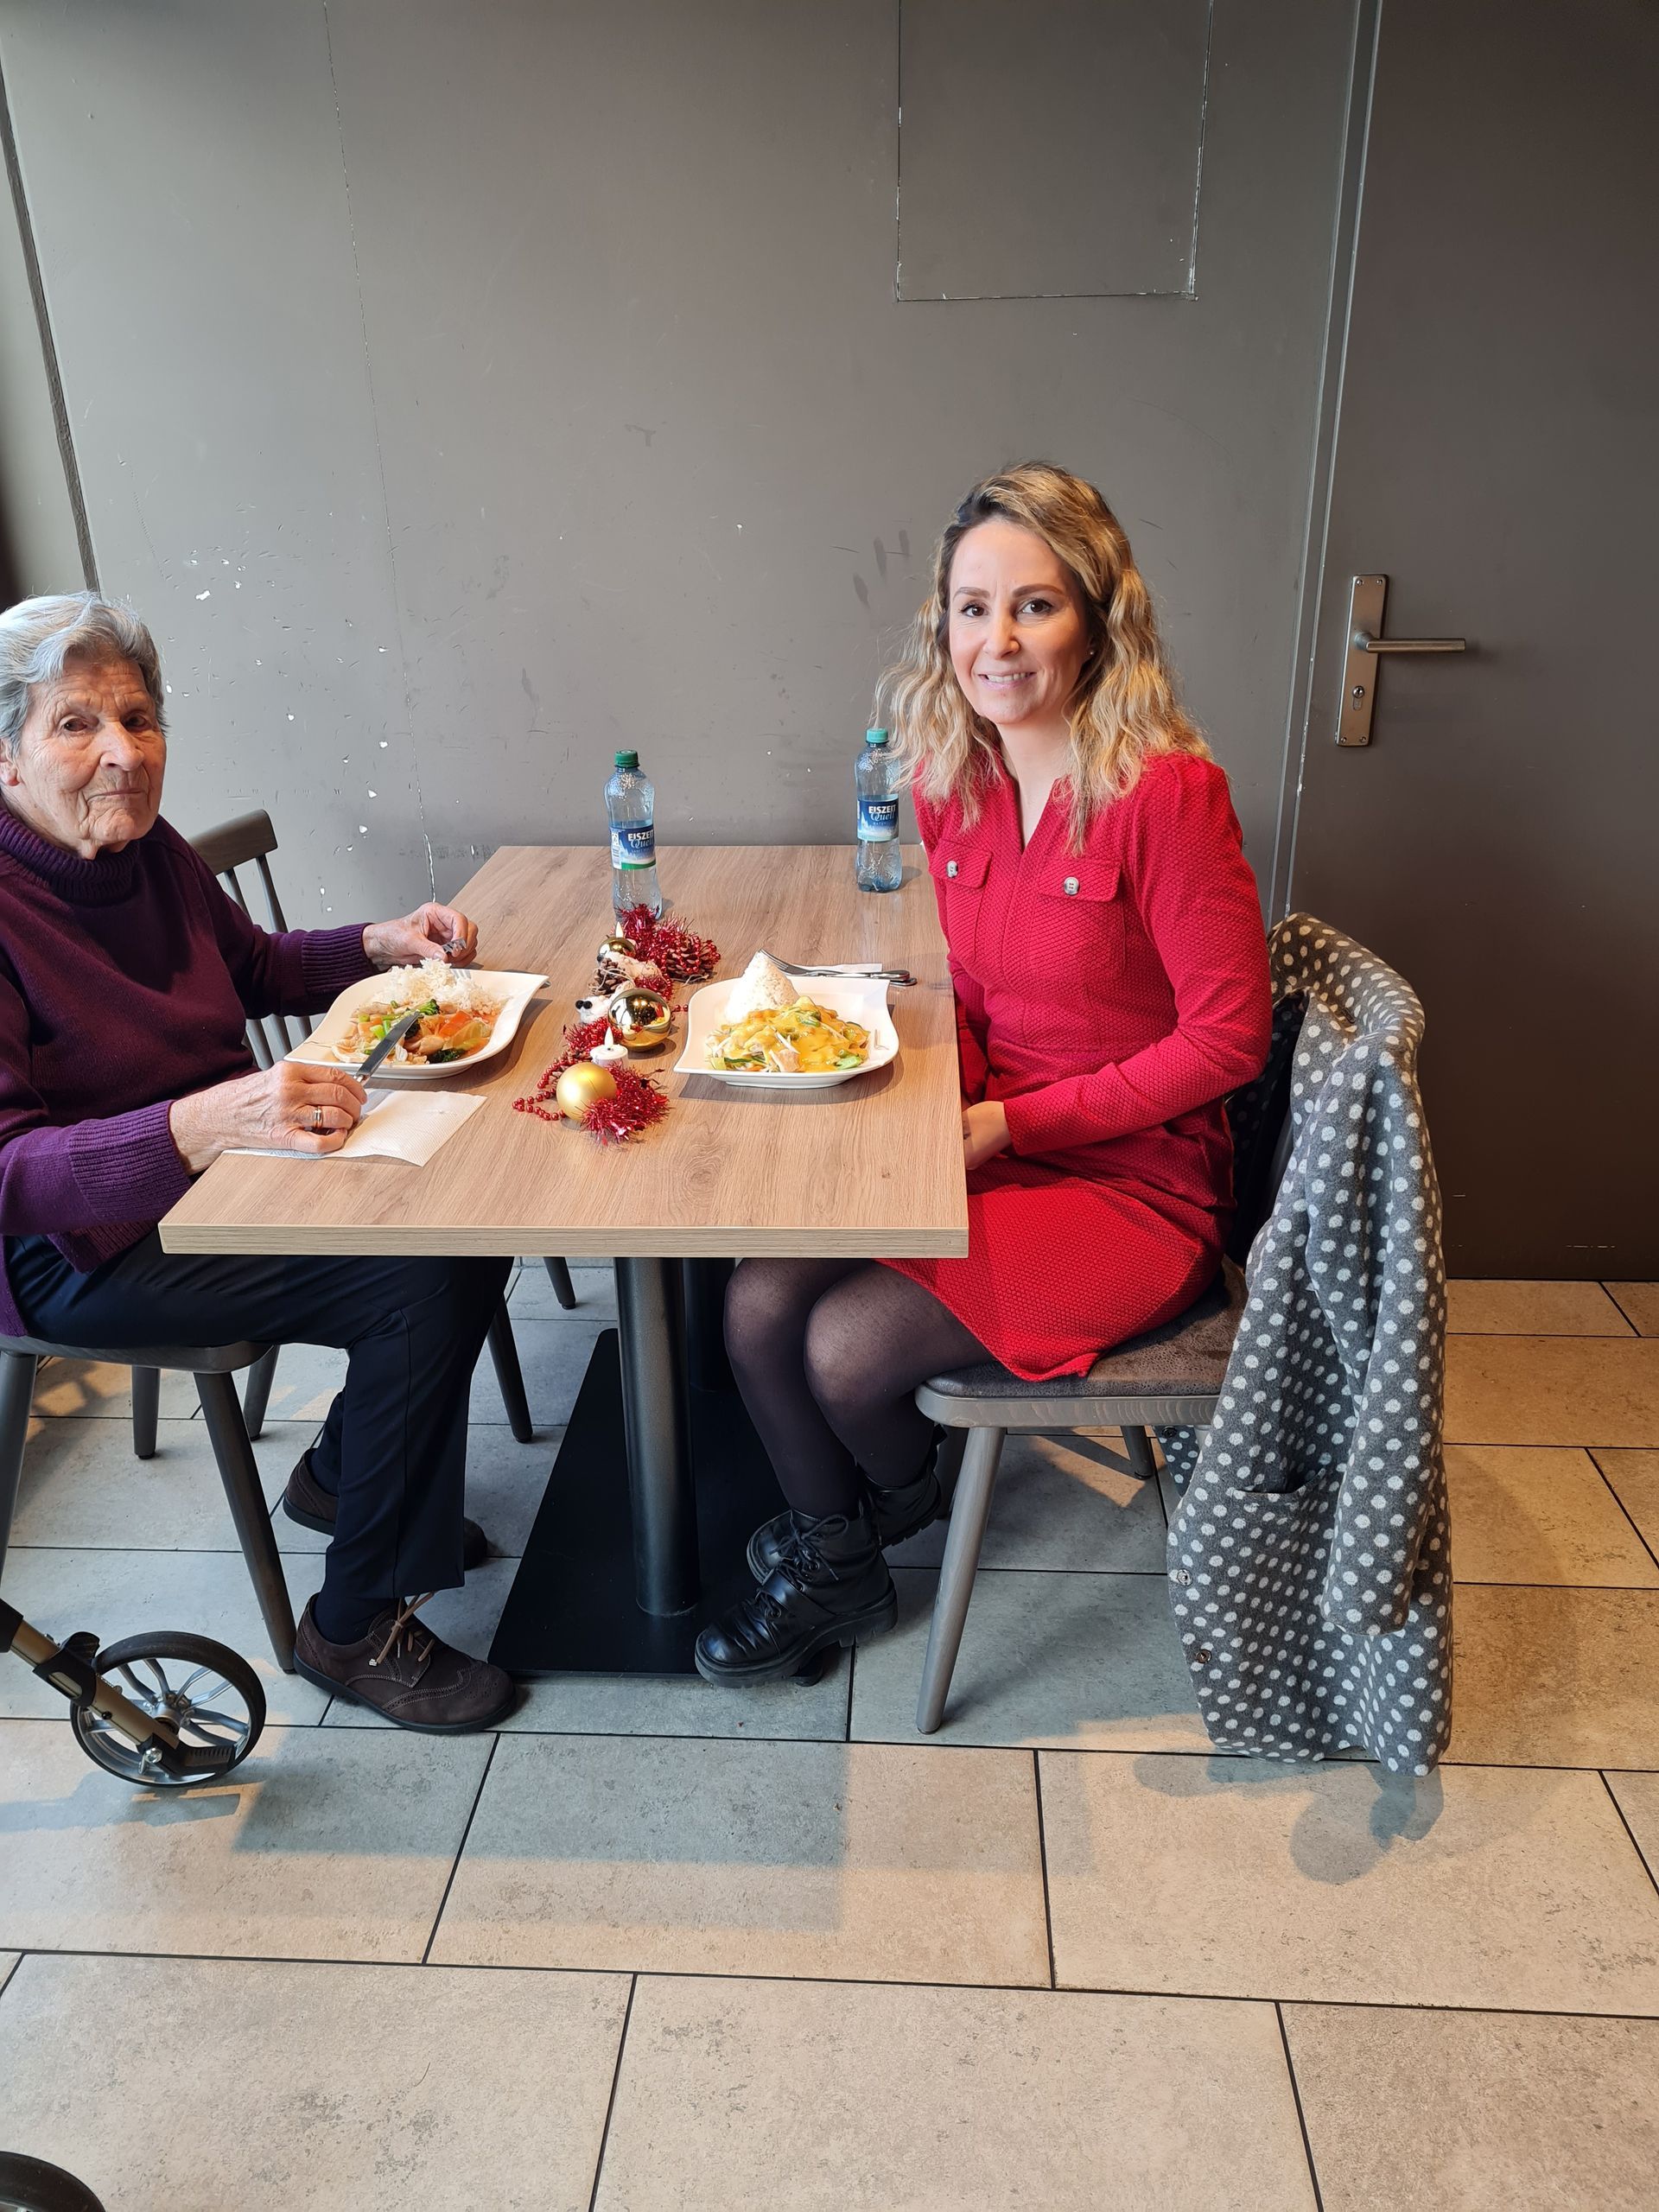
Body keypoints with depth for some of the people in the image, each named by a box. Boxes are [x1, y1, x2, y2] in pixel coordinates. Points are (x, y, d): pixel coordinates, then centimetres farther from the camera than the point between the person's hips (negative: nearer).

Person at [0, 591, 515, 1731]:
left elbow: (253, 965, 20)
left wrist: (381, 943, 2)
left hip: (228, 1163, 8)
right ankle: (356, 1629, -4)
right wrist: (204, 1121, -43)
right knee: (417, 1289, -23)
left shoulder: (146, 847, 1)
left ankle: (344, 1472, 19)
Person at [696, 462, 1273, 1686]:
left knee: (848, 1346, -18)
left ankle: (902, 1493, 22)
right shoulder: (953, 781, 2)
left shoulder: (1165, 791, -19)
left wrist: (1012, 1125, -17)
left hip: (1129, 1183, -6)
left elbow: (1226, 1038, -16)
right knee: (757, 1302, -10)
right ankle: (836, 1568, 16)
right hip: (991, 1150, 6)